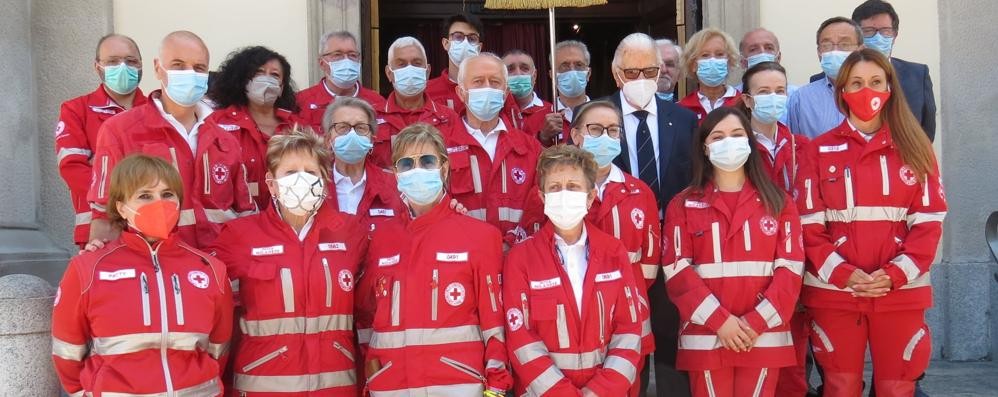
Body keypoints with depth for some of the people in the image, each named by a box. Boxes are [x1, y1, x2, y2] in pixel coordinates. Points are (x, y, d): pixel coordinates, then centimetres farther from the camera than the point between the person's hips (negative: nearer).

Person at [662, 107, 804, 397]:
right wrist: (720, 320, -13)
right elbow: (677, 271, -3)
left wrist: (757, 322, -10)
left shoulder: (778, 201, 8)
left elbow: (790, 267, 1)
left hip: (764, 336, 1)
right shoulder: (683, 205, 5)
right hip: (706, 337, -1)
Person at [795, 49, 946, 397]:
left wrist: (894, 274, -12)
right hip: (833, 291, 0)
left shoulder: (915, 149, 6)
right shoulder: (819, 151, 3)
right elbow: (808, 225, -1)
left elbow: (929, 222, 0)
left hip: (901, 291, 1)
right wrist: (843, 274, -14)